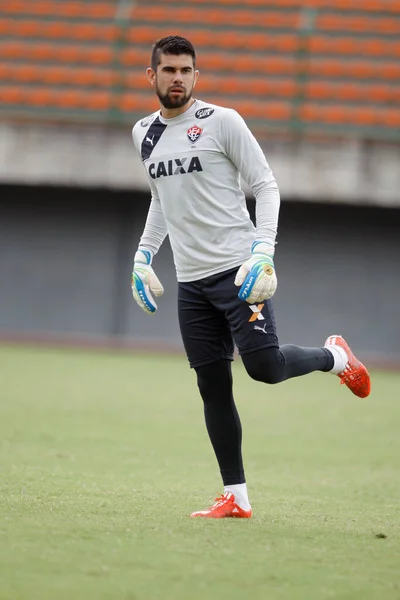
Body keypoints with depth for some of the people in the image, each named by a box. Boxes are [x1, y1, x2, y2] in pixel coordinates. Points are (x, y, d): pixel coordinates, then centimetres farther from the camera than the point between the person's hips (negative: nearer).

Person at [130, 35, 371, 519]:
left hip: (235, 268, -5)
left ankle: (334, 357, 14)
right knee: (212, 387, 1)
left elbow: (266, 185, -5)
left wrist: (262, 251, -16)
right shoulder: (144, 133, 12)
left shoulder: (221, 121, -5)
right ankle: (235, 497, 6)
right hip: (190, 280, 5)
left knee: (264, 365, -18)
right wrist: (143, 256, 19)